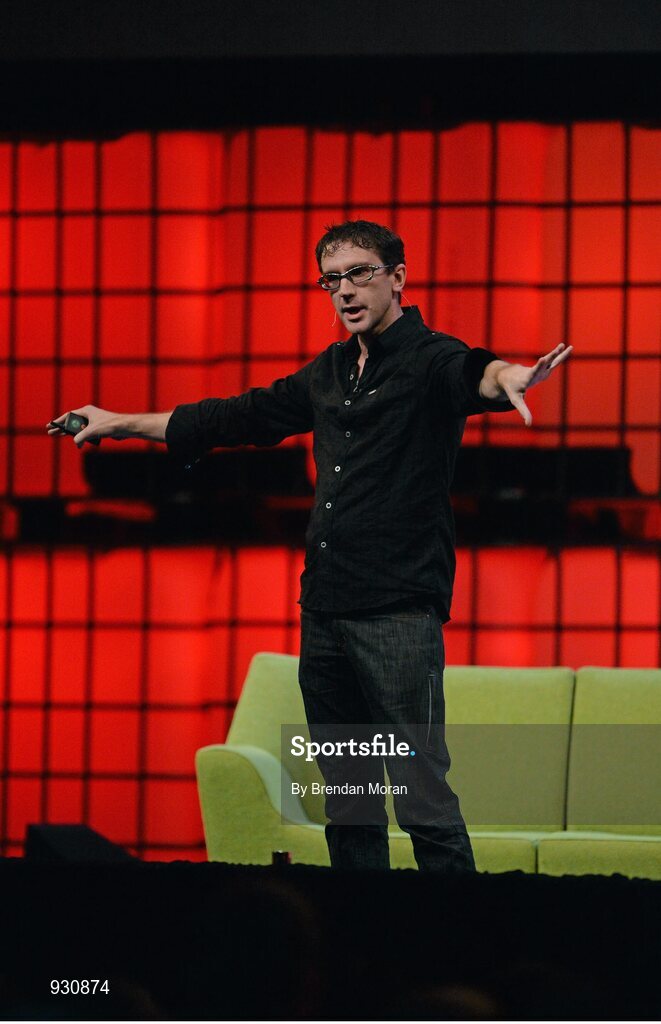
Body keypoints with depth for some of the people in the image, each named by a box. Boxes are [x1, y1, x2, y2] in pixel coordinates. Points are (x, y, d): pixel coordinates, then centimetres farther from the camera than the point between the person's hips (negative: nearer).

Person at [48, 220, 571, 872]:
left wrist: (505, 378, -55)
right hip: (325, 610, 8)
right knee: (346, 800, 11)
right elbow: (244, 416, 29)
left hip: (398, 610, -8)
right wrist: (123, 424, 35)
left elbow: (468, 374, -29)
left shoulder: (427, 359, -6)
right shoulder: (330, 373, 17)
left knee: (423, 801, -12)